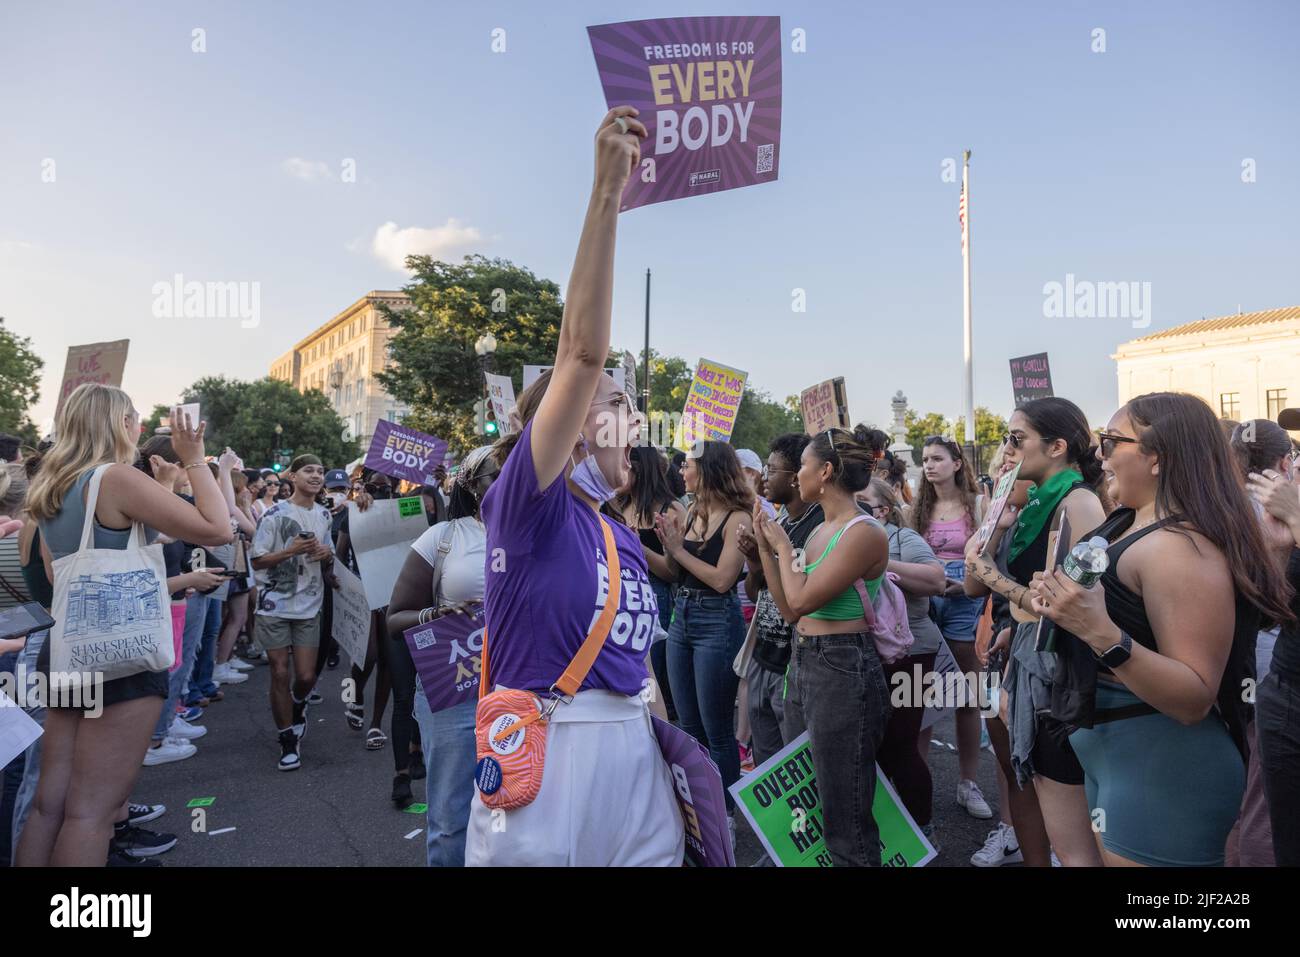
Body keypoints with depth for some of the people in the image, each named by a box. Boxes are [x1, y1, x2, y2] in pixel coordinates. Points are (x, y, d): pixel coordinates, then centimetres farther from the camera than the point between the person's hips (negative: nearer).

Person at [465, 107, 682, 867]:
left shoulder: (626, 540, 11)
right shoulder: (527, 505, -9)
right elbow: (583, 352, -19)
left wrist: (674, 763, 14)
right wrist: (608, 193, -20)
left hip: (634, 753, 7)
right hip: (548, 753, -7)